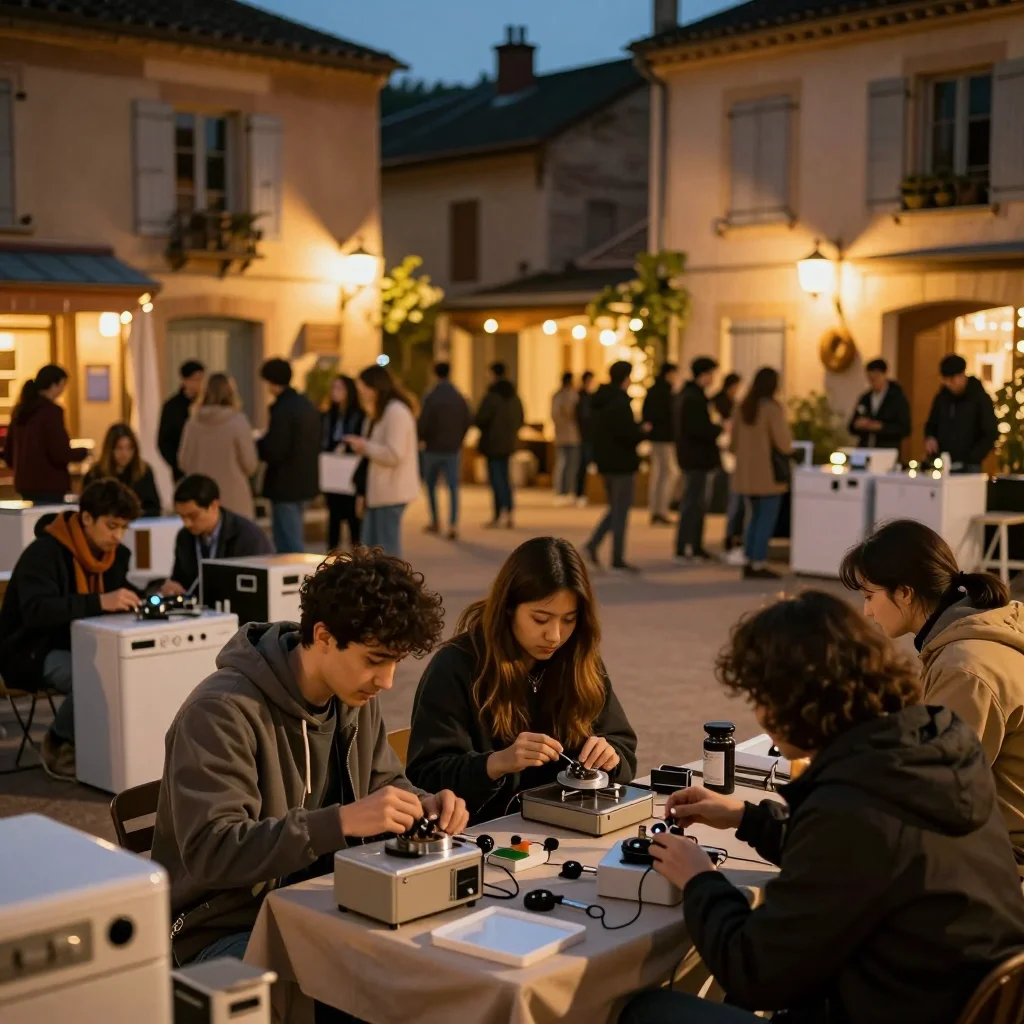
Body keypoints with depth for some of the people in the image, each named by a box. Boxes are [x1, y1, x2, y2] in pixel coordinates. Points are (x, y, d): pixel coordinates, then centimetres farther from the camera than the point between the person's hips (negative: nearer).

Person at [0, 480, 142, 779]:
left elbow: (125, 595, 11)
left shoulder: (114, 554, 2)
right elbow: (36, 611, -35)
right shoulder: (44, 553, -22)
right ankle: (59, 744, -8)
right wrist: (99, 602, -46)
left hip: (80, 647, 7)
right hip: (33, 653, -7)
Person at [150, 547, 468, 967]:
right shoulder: (223, 711, -22)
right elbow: (209, 852, -28)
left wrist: (422, 806, -7)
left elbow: (382, 782, 16)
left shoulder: (355, 698, 2)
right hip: (224, 932, -7)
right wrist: (341, 821, -35)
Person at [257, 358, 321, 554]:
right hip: (305, 482, 9)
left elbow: (274, 452, -23)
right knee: (294, 540, 19)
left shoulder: (282, 409, -18)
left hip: (285, 486, -9)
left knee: (289, 545, -4)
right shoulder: (307, 405, 10)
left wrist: (256, 444, -4)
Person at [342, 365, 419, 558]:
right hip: (381, 492, 10)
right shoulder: (385, 411, 18)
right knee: (370, 549, 12)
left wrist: (366, 446, -10)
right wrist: (365, 446, 7)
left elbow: (394, 455, -22)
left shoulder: (396, 411, -15)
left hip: (391, 492, -10)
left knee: (387, 551, -6)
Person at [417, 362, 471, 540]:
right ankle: (453, 525, -10)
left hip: (433, 448, -2)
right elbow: (468, 420, 0)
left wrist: (421, 439, 2)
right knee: (453, 487, 2)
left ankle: (435, 521, 23)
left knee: (430, 485, 17)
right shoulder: (459, 397, -1)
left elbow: (423, 423, -17)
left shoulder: (430, 397, -13)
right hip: (453, 450, 2)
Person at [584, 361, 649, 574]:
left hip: (605, 462, 8)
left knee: (615, 509, 20)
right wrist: (642, 432, -4)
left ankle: (593, 544, 6)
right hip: (622, 463, -8)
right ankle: (618, 559, 5)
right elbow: (627, 433, -25)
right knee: (621, 512, 0)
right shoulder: (620, 402, -18)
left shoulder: (601, 401, 10)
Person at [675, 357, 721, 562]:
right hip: (695, 456, -11)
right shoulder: (693, 398, -18)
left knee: (698, 503, 15)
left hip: (694, 456, 11)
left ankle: (695, 547, 21)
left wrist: (715, 429, 11)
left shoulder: (691, 394, 15)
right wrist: (720, 429, -15)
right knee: (693, 503, -6)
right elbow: (696, 429, -25)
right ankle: (683, 549, -2)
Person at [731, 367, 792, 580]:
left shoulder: (743, 407, 6)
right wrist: (787, 451, 8)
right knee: (767, 518, 0)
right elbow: (783, 442, -14)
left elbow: (735, 440, 14)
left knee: (756, 516, 17)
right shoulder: (772, 408, -15)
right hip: (768, 472, -7)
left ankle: (749, 562, 17)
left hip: (747, 472, 7)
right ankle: (758, 564, -1)